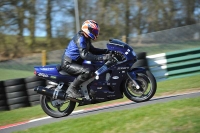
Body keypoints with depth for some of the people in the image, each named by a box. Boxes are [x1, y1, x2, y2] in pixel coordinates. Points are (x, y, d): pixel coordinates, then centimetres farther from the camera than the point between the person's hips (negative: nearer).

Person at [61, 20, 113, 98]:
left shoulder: (86, 39, 13)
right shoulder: (80, 38, -20)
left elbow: (92, 50, 24)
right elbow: (84, 55, -32)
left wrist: (107, 51, 9)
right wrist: (102, 57, -37)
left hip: (74, 62, 11)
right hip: (68, 64, -11)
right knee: (87, 72, -31)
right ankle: (71, 90, -25)